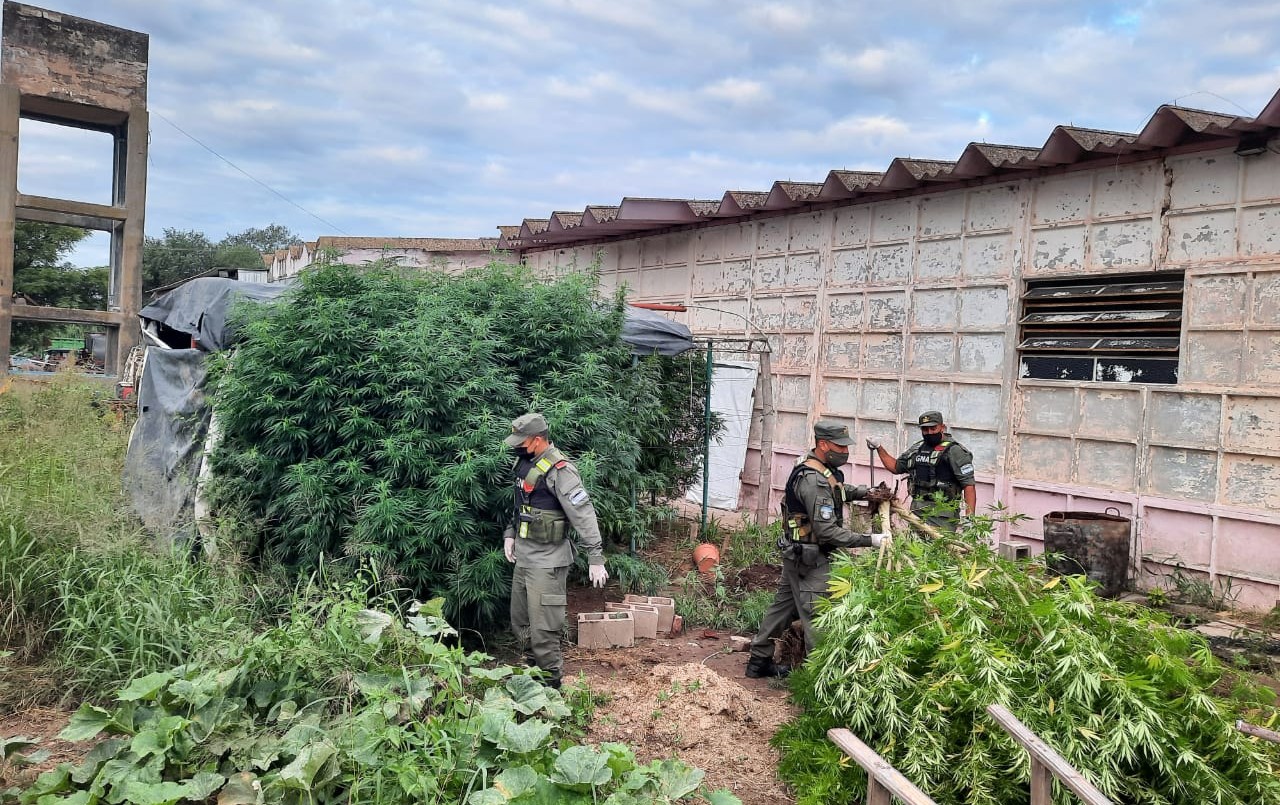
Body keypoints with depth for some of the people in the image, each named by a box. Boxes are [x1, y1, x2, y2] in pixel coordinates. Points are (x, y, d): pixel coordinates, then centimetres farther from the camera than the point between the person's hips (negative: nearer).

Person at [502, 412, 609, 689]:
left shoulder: (559, 470, -20)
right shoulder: (525, 463, 9)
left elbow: (584, 515, -22)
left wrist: (596, 559, -24)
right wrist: (510, 533, 11)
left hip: (546, 561, -9)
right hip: (523, 557, 9)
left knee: (543, 628, -3)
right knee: (520, 624, 19)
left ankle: (550, 682, 10)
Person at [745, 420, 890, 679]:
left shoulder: (816, 466, 5)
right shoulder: (814, 481, -26)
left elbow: (838, 490, 25)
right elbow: (827, 531, -28)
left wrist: (865, 492, 9)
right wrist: (869, 541, -26)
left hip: (796, 553, 10)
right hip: (811, 559, -10)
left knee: (784, 605, 18)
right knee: (817, 617, -3)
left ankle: (759, 660, 29)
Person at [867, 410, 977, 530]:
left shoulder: (954, 451, -5)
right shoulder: (917, 449, 16)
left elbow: (968, 485, -9)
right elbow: (896, 467, 29)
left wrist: (970, 517, -18)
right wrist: (879, 447, 20)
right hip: (916, 511, 6)